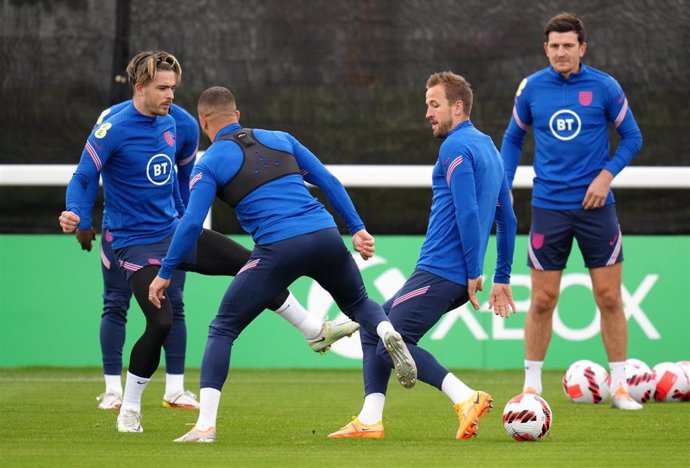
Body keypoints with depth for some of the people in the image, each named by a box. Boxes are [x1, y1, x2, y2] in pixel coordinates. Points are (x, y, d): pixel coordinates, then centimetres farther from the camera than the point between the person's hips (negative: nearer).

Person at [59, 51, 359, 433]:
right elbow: (82, 179, -16)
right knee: (161, 323, -19)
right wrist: (72, 213, -35)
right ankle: (129, 410, -1)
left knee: (250, 265, 4)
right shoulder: (112, 130, -16)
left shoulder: (169, 125, 6)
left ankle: (315, 331, 18)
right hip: (137, 243, -7)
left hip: (175, 230, 7)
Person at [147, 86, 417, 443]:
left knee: (222, 329, 8)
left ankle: (205, 424, -3)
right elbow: (329, 182, 16)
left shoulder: (210, 163, 7)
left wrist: (165, 273, 6)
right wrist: (357, 229, 18)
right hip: (326, 236, 4)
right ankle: (388, 334, -7)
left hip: (277, 249, -4)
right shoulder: (281, 139, 20)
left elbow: (191, 223, -1)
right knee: (358, 304, 29)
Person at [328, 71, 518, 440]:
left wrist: (474, 272, -19)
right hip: (457, 276, 10)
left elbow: (468, 213, -21)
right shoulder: (488, 148, 20)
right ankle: (369, 421, 8)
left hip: (439, 272, -10)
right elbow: (507, 219, 21)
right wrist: (502, 278, 22)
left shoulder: (456, 147, -11)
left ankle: (467, 398, -22)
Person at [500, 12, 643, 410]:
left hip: (596, 205, -1)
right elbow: (513, 138, 15)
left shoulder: (604, 87, -4)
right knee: (542, 301, 1)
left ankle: (619, 386, 9)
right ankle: (532, 385, 12)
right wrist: (504, 187, 6)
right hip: (549, 208, 1)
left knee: (609, 298, 0)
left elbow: (632, 137, 4)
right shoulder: (531, 88, 1)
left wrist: (607, 174, -10)